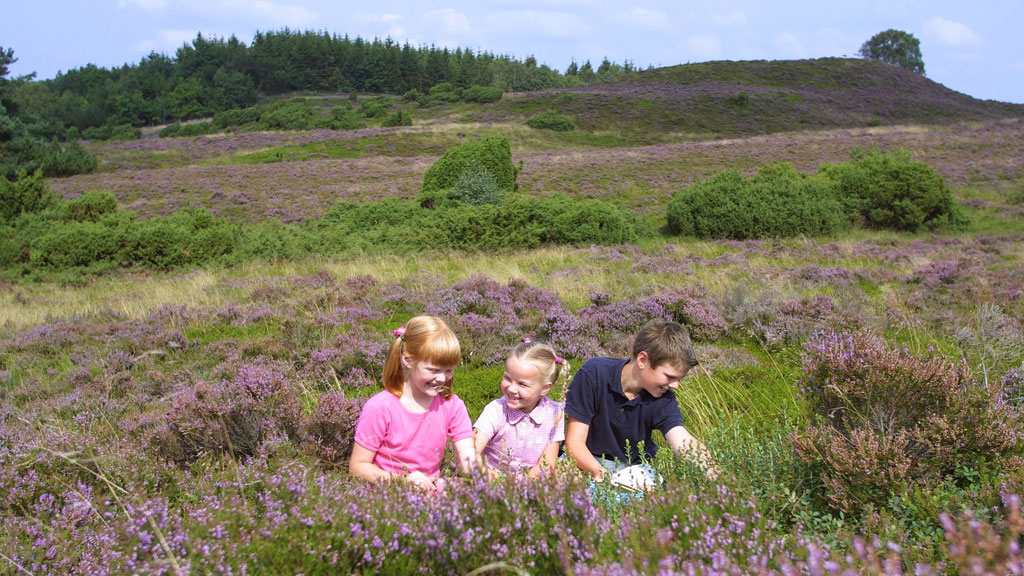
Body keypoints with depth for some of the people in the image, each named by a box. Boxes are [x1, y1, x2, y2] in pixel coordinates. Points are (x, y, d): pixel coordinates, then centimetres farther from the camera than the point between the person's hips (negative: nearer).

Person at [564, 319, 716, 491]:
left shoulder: (663, 399, -15)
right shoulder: (593, 374, -21)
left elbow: (683, 441, -32)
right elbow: (574, 441, -20)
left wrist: (714, 475, -52)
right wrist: (601, 475, -38)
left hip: (633, 465, 2)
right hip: (586, 460, -2)